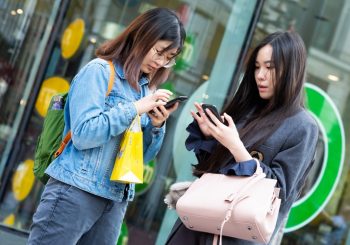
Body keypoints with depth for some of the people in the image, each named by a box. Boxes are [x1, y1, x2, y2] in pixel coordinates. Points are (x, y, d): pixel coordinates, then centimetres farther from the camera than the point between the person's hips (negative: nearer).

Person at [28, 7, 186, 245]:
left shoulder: (146, 88, 12)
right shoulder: (100, 70, -8)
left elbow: (142, 155, 14)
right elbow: (82, 134, -18)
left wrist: (156, 125, -4)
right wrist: (136, 108, -17)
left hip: (116, 199, 7)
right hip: (76, 193, -7)